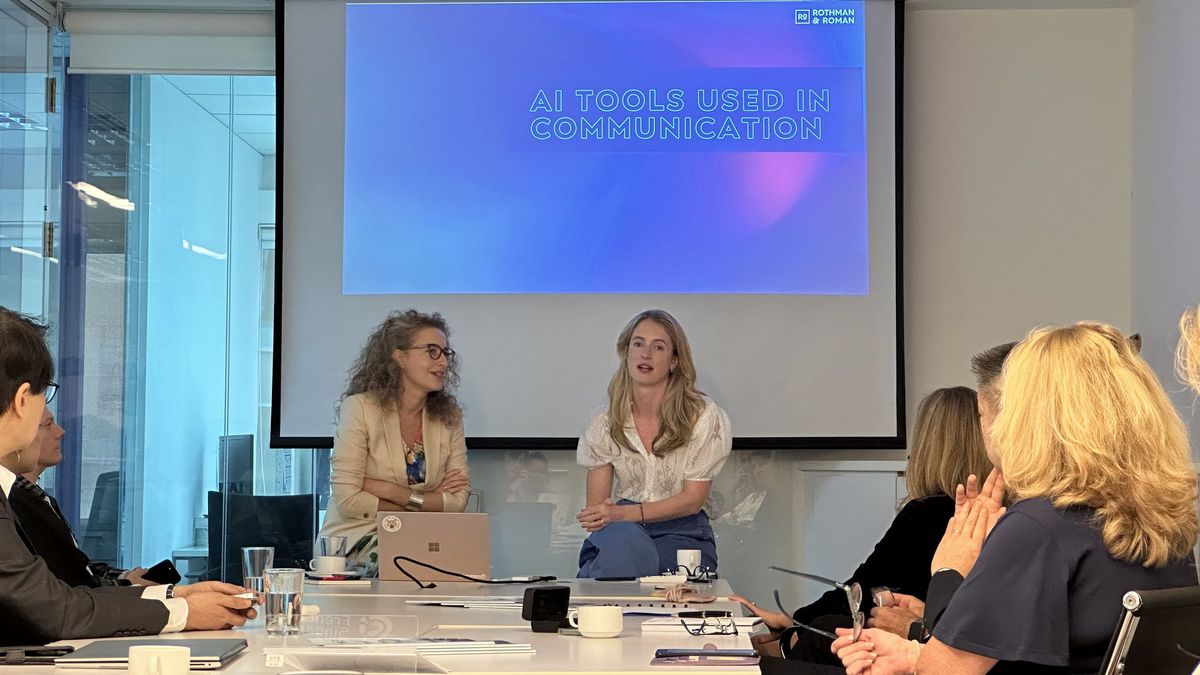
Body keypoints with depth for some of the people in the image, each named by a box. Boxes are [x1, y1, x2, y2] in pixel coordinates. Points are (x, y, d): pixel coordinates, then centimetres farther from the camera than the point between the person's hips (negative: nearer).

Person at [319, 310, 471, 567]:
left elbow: (458, 500, -3)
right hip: (354, 542, -5)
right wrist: (428, 503, -8)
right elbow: (348, 501, -14)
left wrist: (388, 491, -14)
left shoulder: (449, 415, 5)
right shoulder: (360, 408, -9)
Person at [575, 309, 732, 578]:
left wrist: (626, 513, -18)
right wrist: (603, 516, -19)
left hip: (681, 533, -1)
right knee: (623, 542, -38)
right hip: (623, 527, 1)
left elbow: (693, 499, -5)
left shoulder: (704, 416, 0)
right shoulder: (605, 422, 9)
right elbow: (596, 505, 8)